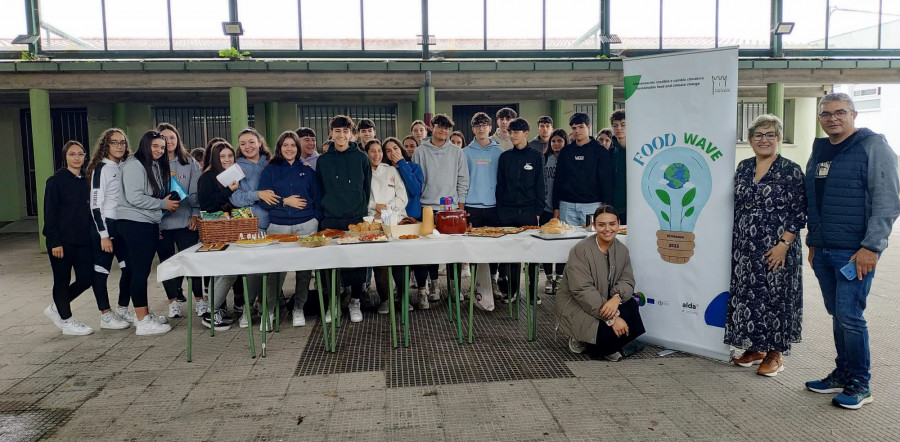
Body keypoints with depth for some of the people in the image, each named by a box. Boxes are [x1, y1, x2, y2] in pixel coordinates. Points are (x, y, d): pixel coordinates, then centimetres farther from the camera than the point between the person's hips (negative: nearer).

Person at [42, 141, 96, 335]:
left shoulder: (87, 180, 9)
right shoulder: (56, 181, -6)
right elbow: (50, 213, -9)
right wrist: (55, 242, -14)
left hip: (84, 240, 5)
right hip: (62, 241, -5)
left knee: (85, 279, 5)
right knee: (62, 280, 6)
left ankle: (56, 308, 29)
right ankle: (67, 321, 19)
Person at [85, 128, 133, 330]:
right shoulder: (102, 168, -11)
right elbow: (96, 204, -15)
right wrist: (104, 235, -18)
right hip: (105, 225, -8)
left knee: (130, 267, 10)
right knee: (101, 270, 2)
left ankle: (123, 309, 24)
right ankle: (106, 316, 9)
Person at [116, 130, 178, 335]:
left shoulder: (157, 166, 16)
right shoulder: (134, 165, -12)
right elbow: (134, 198, -21)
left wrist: (167, 201, 6)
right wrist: (164, 204, -14)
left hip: (150, 224, 9)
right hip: (134, 223, -9)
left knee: (143, 270, 15)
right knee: (139, 271, -6)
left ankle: (144, 313, 25)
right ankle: (143, 322, -3)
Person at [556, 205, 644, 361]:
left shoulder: (622, 250, 1)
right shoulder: (580, 250, -20)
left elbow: (627, 281, -2)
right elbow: (583, 291, -26)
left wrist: (617, 298, -27)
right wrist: (612, 318, -30)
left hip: (605, 303, 7)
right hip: (575, 307, -7)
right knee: (610, 334, -28)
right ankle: (581, 341, 5)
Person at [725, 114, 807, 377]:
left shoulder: (791, 170, -6)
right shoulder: (744, 168, 9)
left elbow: (799, 212, -9)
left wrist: (784, 244, -17)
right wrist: (735, 243, 11)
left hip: (776, 250, -5)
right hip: (744, 249, 5)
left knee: (775, 297, 2)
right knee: (746, 295, 9)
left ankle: (775, 354, 16)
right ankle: (754, 348, 25)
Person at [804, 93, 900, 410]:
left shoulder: (874, 147, -6)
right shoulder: (819, 152, 15)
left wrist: (871, 247, -17)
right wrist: (813, 242, 18)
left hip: (855, 252, -6)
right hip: (823, 251, 7)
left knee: (849, 316, -5)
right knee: (837, 315, 13)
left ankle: (860, 385, 9)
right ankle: (842, 374, 25)